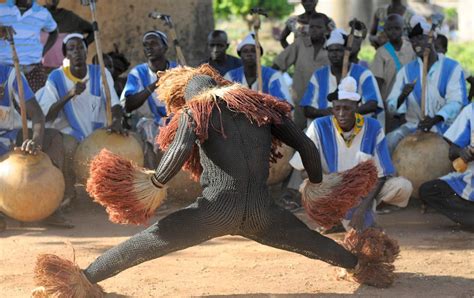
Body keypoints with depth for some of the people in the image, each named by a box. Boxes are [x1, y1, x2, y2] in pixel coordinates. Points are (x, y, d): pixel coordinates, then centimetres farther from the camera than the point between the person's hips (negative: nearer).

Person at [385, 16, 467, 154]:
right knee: (389, 142, -24)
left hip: (445, 126, -2)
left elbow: (456, 102, -14)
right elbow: (391, 106, 0)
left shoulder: (452, 68, -1)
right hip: (414, 127, 2)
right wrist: (402, 96, -24)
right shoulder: (406, 71, 7)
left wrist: (435, 119, -32)